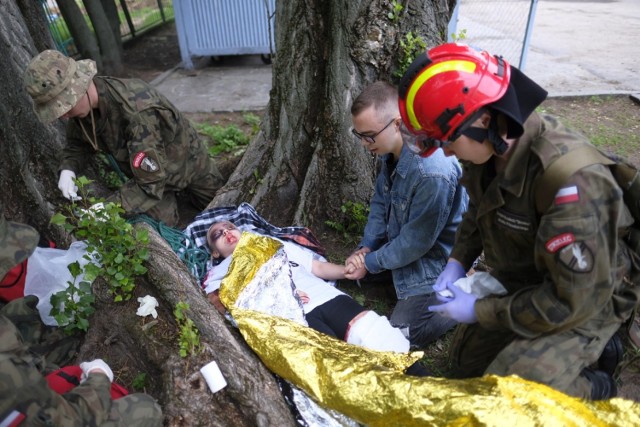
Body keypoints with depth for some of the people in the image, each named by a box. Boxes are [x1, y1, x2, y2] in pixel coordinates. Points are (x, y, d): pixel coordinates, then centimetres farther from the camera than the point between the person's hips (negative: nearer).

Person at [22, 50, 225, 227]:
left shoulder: (139, 110, -43)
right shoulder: (82, 104, -20)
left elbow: (150, 184, -41)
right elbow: (78, 142, 1)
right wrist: (67, 170, -18)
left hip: (187, 161, -4)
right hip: (145, 173, 5)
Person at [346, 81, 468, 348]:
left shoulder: (433, 172, -36)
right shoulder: (391, 150, -9)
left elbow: (416, 242, -27)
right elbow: (380, 201, 5)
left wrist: (370, 263, -14)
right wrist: (366, 247, -4)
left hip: (434, 262, -8)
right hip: (400, 243, 9)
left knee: (403, 336, -8)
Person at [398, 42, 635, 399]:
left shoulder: (571, 179, -38)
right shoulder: (492, 148, -14)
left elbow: (574, 300, -31)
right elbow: (479, 212, 8)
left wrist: (481, 310, -24)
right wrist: (457, 262, -4)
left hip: (584, 305, -7)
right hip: (523, 287, 8)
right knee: (466, 361, 19)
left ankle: (596, 389, 10)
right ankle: (586, 350, 24)